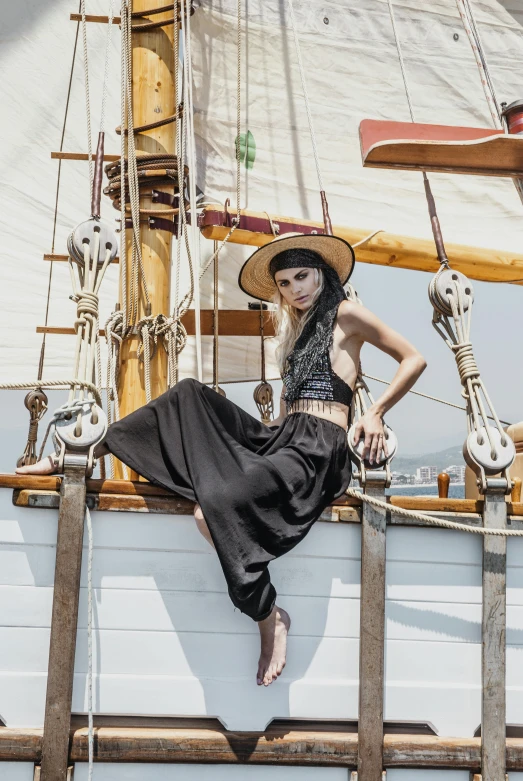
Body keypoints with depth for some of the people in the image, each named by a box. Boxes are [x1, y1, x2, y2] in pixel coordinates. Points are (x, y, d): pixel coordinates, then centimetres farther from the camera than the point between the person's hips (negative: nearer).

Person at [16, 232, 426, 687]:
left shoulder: (345, 314, 2)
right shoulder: (296, 329, 25)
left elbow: (414, 360, 2)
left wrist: (375, 414, -3)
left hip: (318, 449, -8)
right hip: (280, 438, 8)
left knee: (217, 505, -31)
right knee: (189, 396, -6)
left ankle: (270, 615, -16)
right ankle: (90, 449, -6)